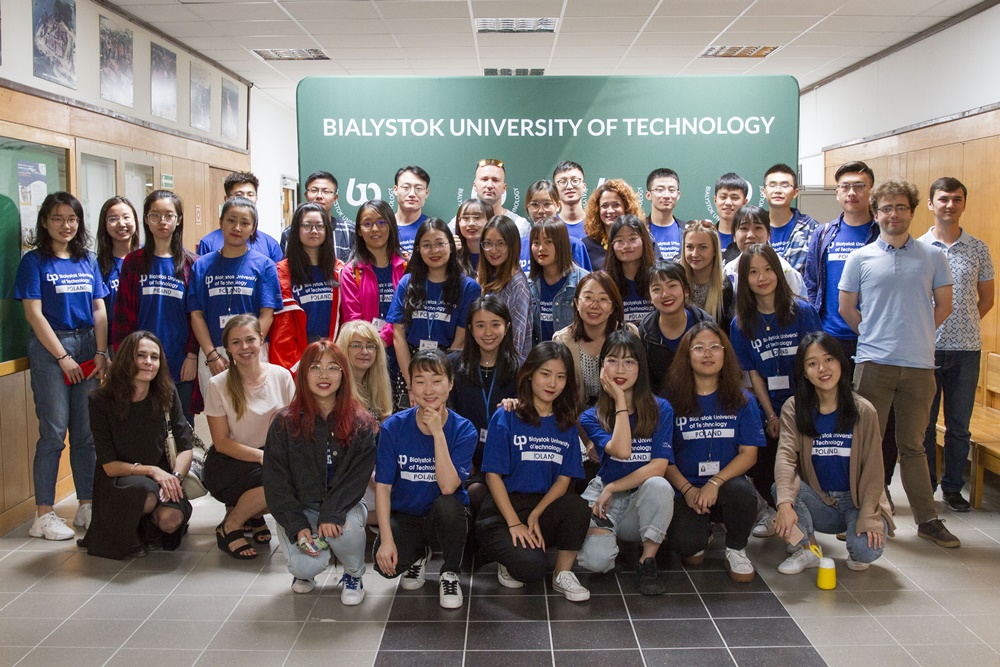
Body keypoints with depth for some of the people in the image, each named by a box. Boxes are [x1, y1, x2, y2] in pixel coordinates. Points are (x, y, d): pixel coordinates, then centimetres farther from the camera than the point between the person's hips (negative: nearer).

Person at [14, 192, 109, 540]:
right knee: (53, 432, -5)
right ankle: (43, 515, 3)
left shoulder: (87, 262, 11)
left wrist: (101, 353, -2)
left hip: (87, 346, 4)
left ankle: (86, 506, 16)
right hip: (49, 347, -4)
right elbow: (34, 313, -8)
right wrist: (63, 357, -11)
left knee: (87, 432, 7)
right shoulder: (34, 261, -2)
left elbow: (99, 311, 9)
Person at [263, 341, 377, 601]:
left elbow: (358, 475, -11)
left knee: (347, 527, -34)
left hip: (344, 504, 0)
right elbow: (275, 481, -5)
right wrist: (298, 526, -16)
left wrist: (332, 514, -25)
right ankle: (304, 574, 18)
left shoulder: (361, 423, -4)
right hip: (297, 509, 0)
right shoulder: (285, 422, -4)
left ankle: (353, 575, 0)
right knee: (307, 566, -24)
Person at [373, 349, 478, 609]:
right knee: (385, 563, -29)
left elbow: (448, 486, -26)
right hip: (404, 517, 1)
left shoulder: (463, 430, -13)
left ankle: (450, 573, -6)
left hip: (444, 519, -1)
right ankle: (418, 554, 11)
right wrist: (387, 539, -21)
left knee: (447, 505, -36)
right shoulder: (393, 427, -11)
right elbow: (383, 486, -11)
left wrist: (437, 432, -30)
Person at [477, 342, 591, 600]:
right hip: (503, 509, -3)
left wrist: (535, 515, -14)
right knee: (530, 567, -30)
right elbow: (493, 475, -7)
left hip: (545, 505, 4)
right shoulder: (506, 417, -4)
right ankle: (509, 557, 7)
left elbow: (564, 478, 2)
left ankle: (563, 574, -9)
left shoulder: (566, 424, 8)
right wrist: (515, 523, -16)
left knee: (577, 506, -31)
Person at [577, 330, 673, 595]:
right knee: (596, 561, -28)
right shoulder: (591, 417, -2)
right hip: (604, 495, 0)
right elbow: (621, 451, -22)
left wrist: (612, 488, -14)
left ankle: (648, 561, -16)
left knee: (658, 485, -36)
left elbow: (659, 466, -12)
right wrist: (620, 401, -17)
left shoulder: (661, 409, -2)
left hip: (642, 496, 1)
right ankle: (606, 536, 10)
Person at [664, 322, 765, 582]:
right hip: (685, 489, -1)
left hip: (726, 484, 1)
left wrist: (715, 483, -19)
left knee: (742, 492, -34)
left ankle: (735, 551, -2)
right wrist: (687, 490, -16)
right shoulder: (672, 399, -2)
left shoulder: (741, 400, 2)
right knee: (687, 545, -26)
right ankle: (701, 532, 16)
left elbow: (749, 453, -4)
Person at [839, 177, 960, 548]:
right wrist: (876, 336, 9)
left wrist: (915, 335, 9)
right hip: (873, 363, -1)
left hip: (919, 364, 1)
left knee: (912, 445, 9)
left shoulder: (933, 257, 5)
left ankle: (928, 519, 18)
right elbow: (846, 309, 9)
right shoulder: (859, 258, 3)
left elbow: (944, 305, 12)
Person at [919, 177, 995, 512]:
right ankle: (925, 488, 18)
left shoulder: (979, 249, 5)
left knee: (959, 425, 9)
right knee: (924, 424, 6)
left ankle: (952, 488, 21)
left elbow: (986, 299, 11)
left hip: (967, 349, 2)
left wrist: (963, 326, 3)